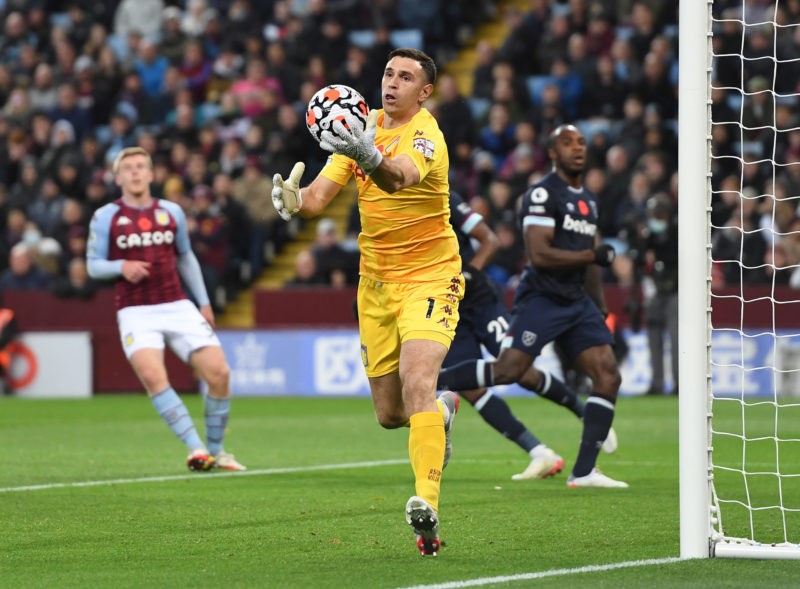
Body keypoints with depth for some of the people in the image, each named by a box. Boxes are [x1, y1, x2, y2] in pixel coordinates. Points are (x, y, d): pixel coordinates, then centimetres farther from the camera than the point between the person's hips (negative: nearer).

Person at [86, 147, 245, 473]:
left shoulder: (171, 212, 11)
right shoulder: (106, 217, 2)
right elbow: (93, 265, 3)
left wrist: (203, 302, 19)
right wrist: (122, 266, -17)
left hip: (178, 308, 3)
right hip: (136, 312, -3)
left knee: (219, 373, -9)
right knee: (152, 375, -28)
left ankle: (215, 449, 10)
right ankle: (196, 447, -26)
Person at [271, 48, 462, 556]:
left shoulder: (426, 136, -16)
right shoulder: (365, 126, 5)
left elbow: (399, 177, -39)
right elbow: (321, 194, -1)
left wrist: (369, 156, -61)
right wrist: (294, 200, -25)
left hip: (430, 277, -6)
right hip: (375, 281, 6)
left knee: (416, 383, -28)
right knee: (389, 414, 10)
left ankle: (427, 503, -35)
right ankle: (444, 409, 44)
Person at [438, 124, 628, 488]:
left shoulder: (588, 200, 19)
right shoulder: (542, 194, -10)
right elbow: (539, 255, -19)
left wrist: (601, 312, 23)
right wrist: (594, 255, -13)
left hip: (577, 303, 8)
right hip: (541, 298, -8)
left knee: (608, 376, -5)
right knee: (508, 370, -19)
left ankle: (583, 471, -5)